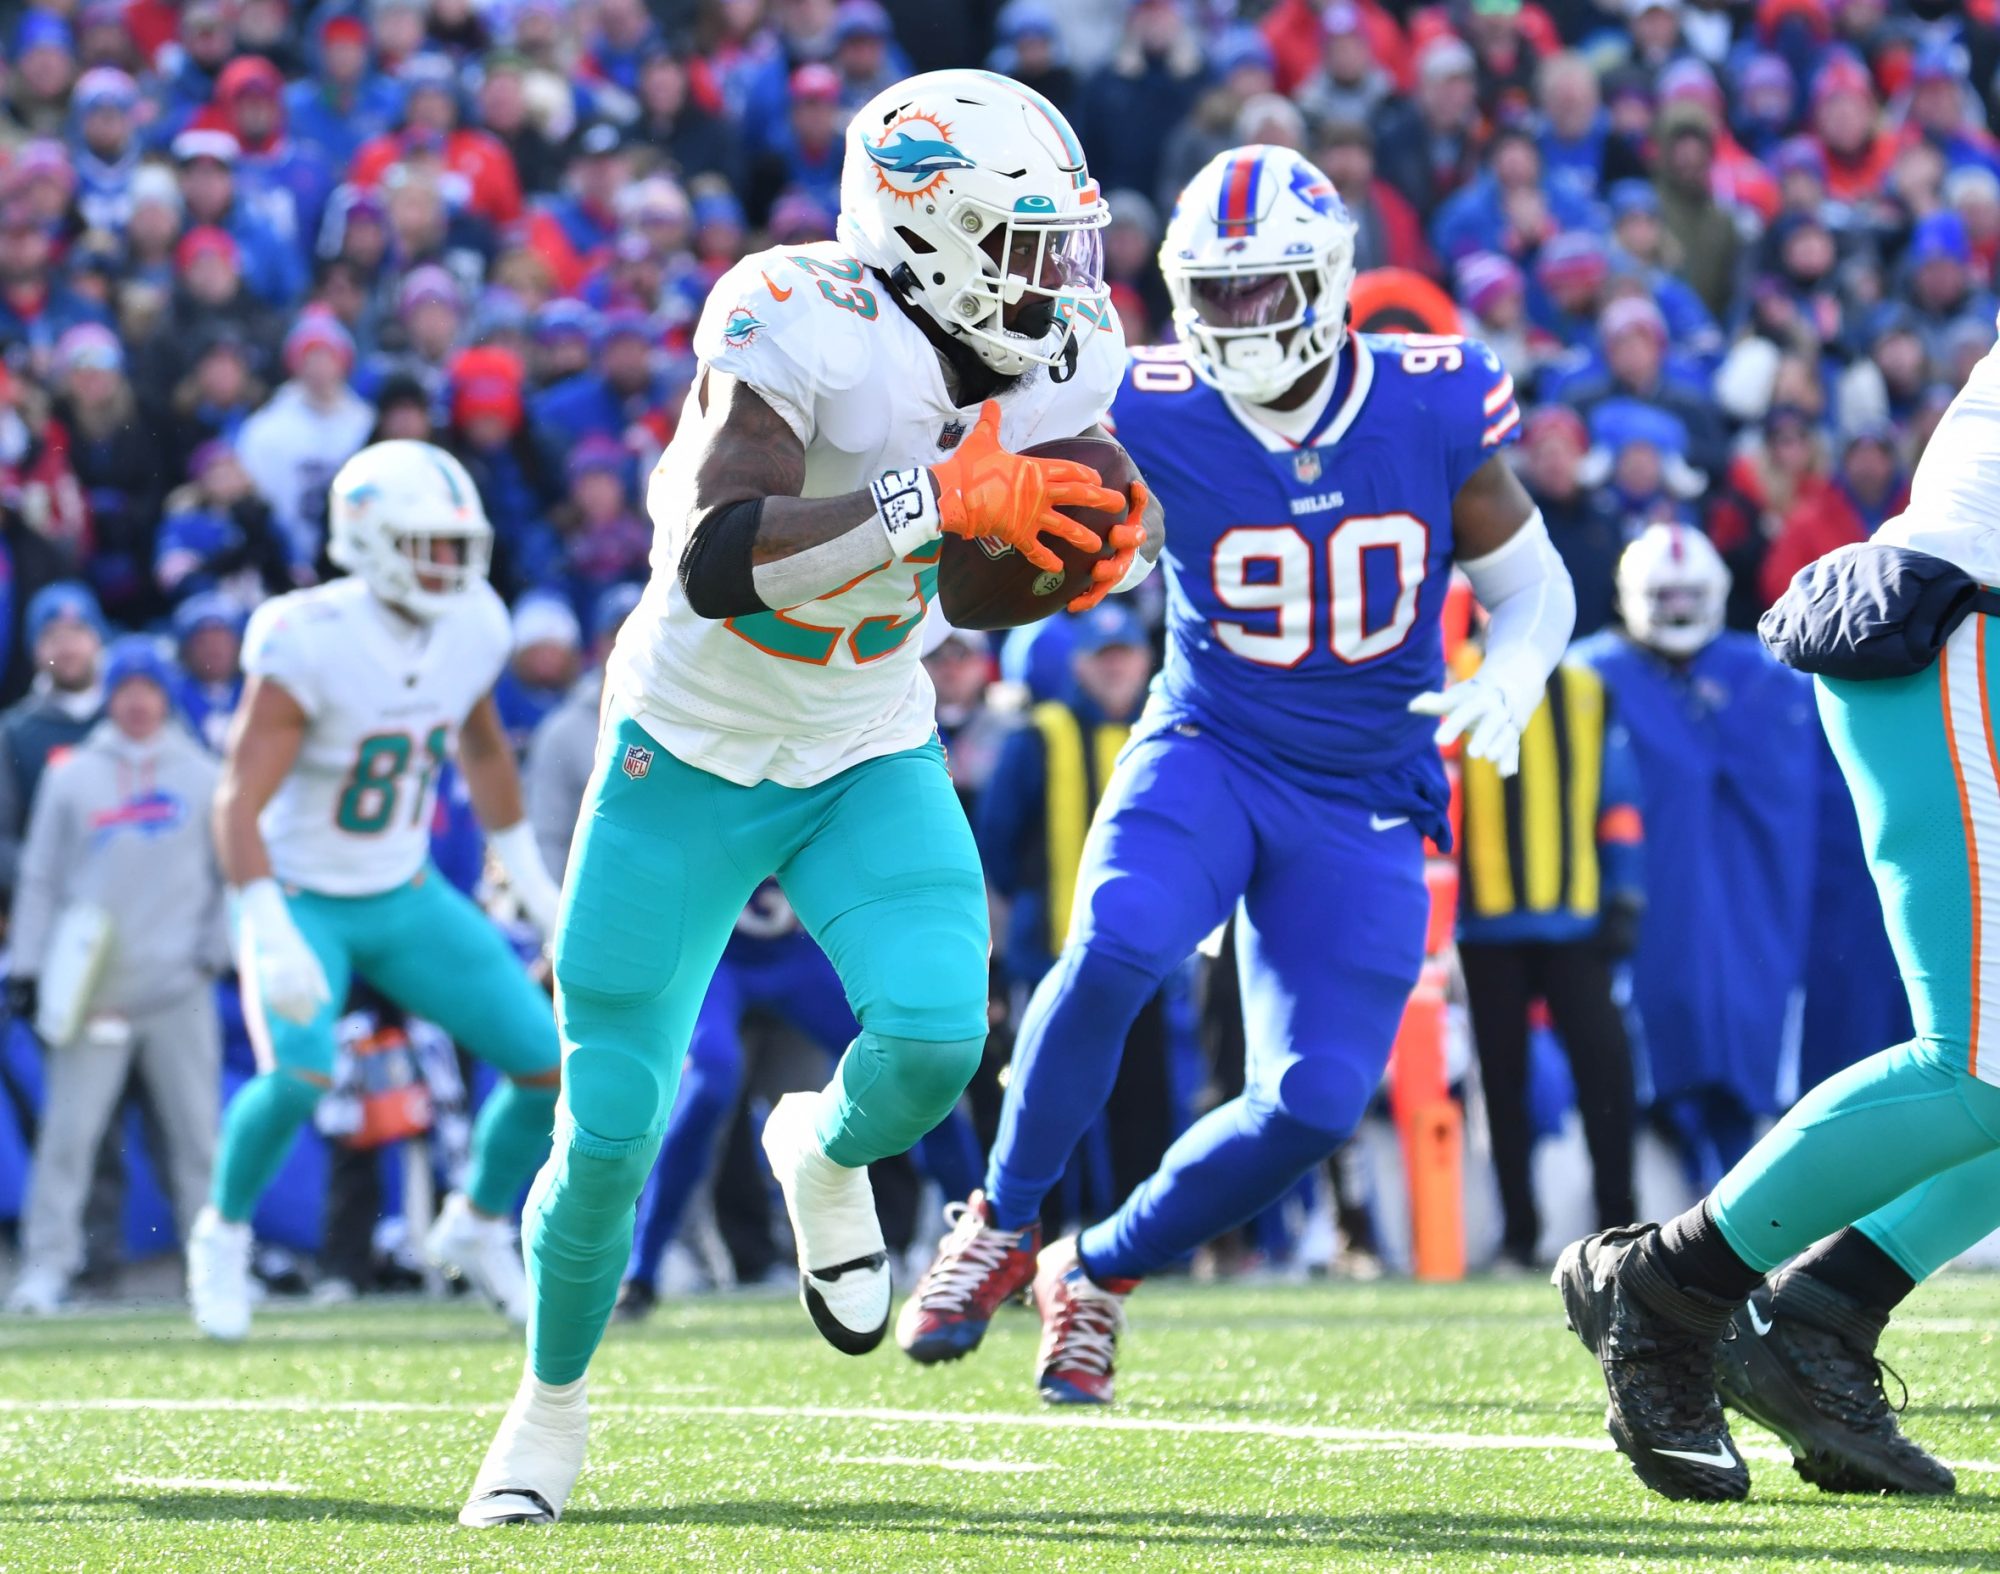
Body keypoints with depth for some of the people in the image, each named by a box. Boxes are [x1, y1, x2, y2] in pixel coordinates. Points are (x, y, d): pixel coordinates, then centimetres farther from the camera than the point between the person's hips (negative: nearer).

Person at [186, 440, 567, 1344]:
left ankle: (479, 1227, 25)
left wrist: (531, 879, 19)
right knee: (301, 1073, -30)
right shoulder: (311, 646, -26)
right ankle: (225, 1234, -1)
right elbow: (238, 804, -27)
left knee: (552, 1067, -2)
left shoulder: (473, 629, -8)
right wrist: (269, 937, -38)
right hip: (303, 897, -6)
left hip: (407, 897, 6)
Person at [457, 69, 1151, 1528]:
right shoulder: (800, 324, -28)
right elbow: (715, 558, -38)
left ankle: (827, 1156, 16)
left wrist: (1095, 535, -9)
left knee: (935, 1039, -22)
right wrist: (936, 504, -44)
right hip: (690, 753, -4)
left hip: (870, 764, 4)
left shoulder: (1062, 358, -8)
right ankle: (552, 1404, 26)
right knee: (611, 1123, -1)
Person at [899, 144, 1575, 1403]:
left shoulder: (1433, 408, -9)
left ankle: (1102, 1271, 16)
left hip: (1363, 803, 2)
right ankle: (1005, 1224, -10)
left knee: (1318, 1101, -10)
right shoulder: (1159, 415, -11)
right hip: (1209, 755, -2)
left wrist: (1509, 680, -17)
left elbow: (1531, 586, 4)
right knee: (1116, 946, -33)